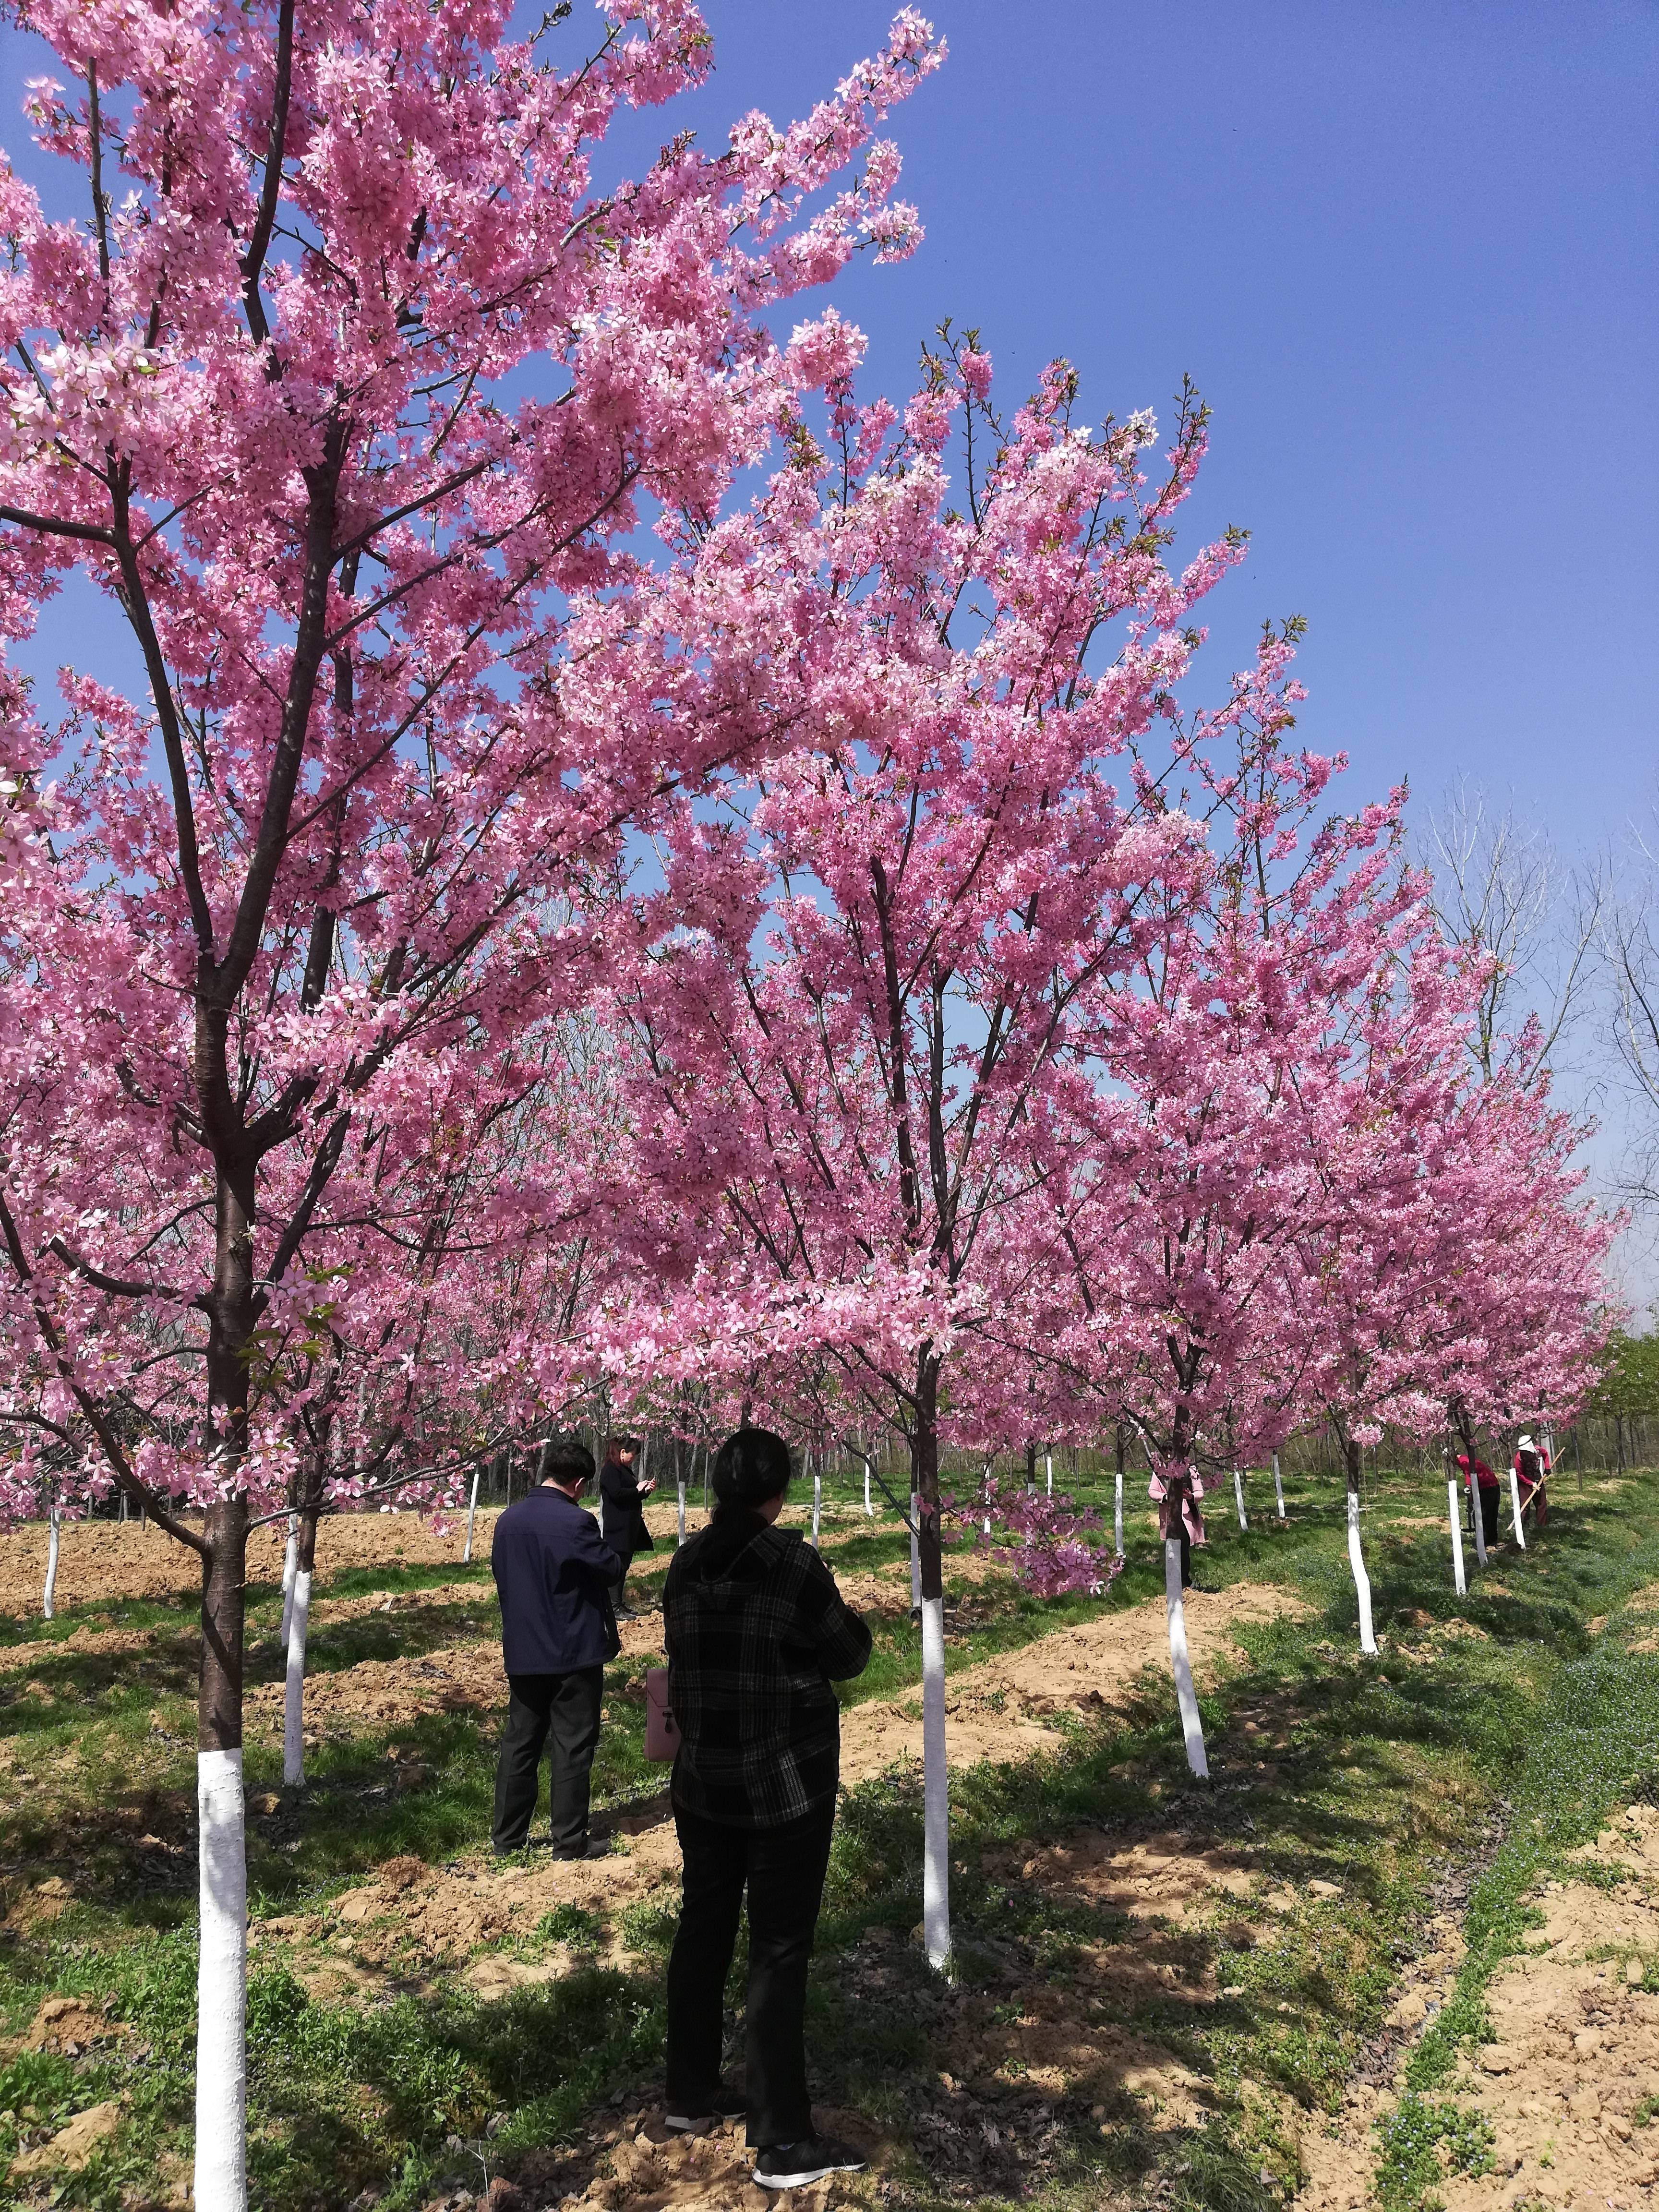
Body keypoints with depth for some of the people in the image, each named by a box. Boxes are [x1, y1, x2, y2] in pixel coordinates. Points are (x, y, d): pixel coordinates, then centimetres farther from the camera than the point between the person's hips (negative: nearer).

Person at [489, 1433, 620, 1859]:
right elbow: (610, 1568, -11)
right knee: (573, 1748, 4)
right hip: (574, 1653, -6)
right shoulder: (575, 1521, -21)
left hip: (522, 1654, 6)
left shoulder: (508, 1520, 2)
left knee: (520, 1743, 15)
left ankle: (507, 1836, 22)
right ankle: (569, 1841, 9)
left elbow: (500, 1575, 13)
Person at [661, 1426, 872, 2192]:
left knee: (703, 1929, 18)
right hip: (786, 1782, -6)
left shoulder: (686, 1563, -2)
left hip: (703, 1779, 6)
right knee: (779, 1951, 1)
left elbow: (683, 1652, 7)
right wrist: (855, 1625, 13)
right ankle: (783, 2143, 8)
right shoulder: (793, 1564, -18)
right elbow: (845, 1660, -6)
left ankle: (690, 2094, 33)